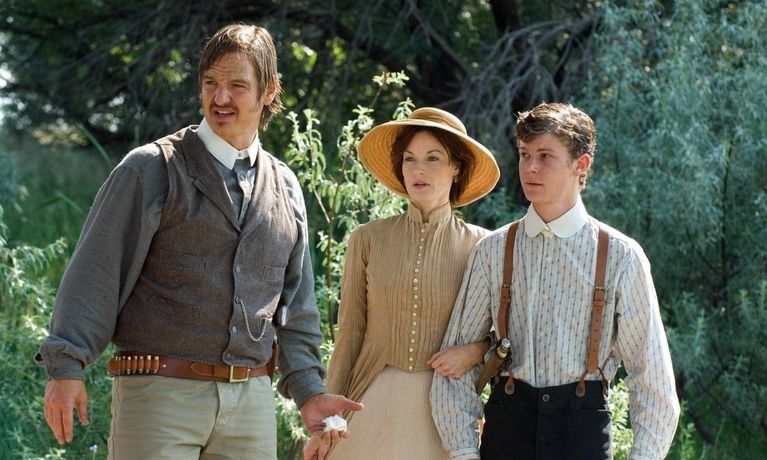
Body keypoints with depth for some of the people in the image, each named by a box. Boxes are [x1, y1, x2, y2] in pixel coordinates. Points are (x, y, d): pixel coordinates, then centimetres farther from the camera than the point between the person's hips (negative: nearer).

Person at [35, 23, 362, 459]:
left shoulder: (284, 187, 14)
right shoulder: (152, 168, -1)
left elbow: (295, 304, 19)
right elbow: (97, 271, -6)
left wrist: (308, 389, 11)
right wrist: (66, 367, -14)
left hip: (251, 401, 5)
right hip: (159, 392, -4)